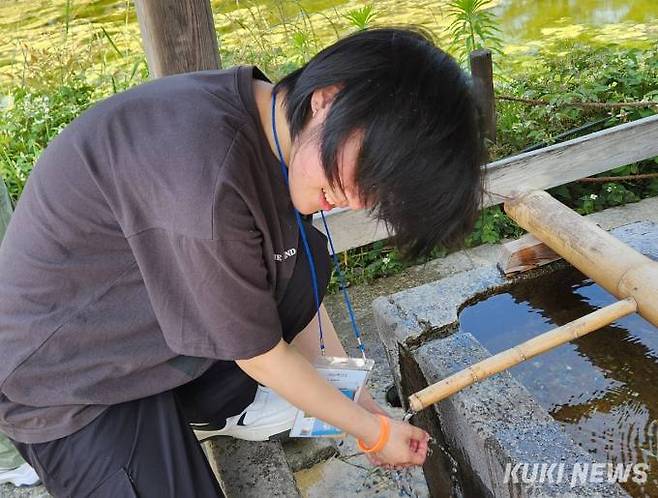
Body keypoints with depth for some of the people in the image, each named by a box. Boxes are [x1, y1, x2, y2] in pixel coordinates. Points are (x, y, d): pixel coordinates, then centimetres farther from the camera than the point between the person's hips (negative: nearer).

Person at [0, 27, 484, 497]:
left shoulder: (268, 121, -10)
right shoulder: (208, 175, -37)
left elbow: (296, 291, 2)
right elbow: (260, 355, -22)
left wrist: (351, 393, 5)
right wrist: (371, 431, -8)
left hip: (149, 319, 8)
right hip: (66, 377, -7)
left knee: (304, 262, -5)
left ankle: (204, 404, 12)